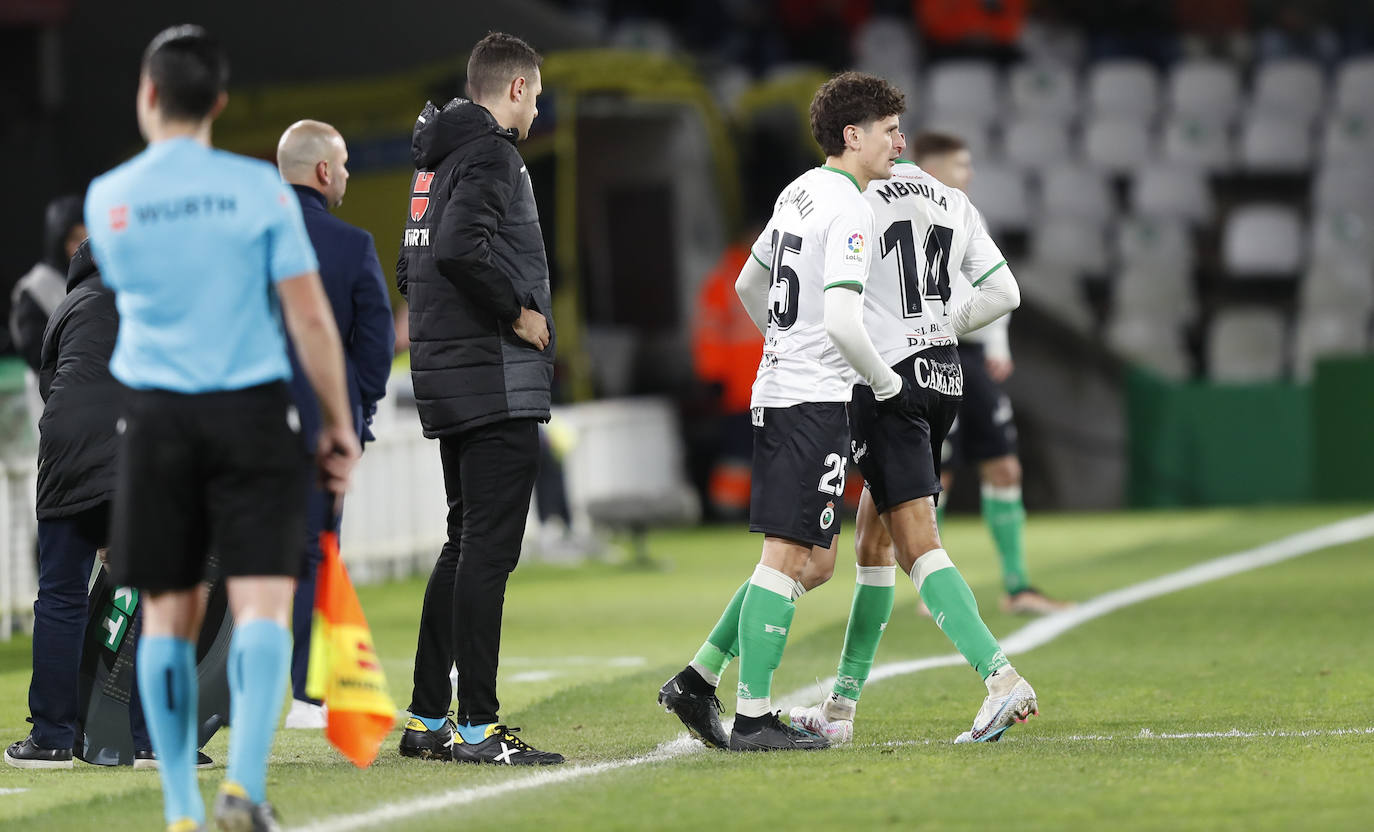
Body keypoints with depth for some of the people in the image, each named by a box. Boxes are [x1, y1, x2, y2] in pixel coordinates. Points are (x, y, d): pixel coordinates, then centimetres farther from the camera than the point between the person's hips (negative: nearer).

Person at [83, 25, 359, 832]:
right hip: (253, 410, -2)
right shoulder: (260, 188, -3)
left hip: (156, 419, 2)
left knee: (169, 612, 9)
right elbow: (309, 316, -5)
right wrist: (340, 425, 3)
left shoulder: (108, 199, 3)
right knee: (263, 603, -4)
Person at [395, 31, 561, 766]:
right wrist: (515, 312, -16)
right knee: (488, 549, -9)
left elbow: (412, 267, 24)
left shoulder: (436, 159, 18)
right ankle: (476, 727, -10)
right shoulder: (489, 153, -12)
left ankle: (427, 717, 17)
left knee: (464, 544, 15)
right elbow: (461, 247, -28)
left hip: (444, 375, 10)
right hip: (496, 379, -10)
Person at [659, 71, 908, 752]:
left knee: (811, 556, 15)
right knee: (788, 556, -7)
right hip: (816, 400, -10)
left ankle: (698, 679, 14)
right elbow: (843, 321, -23)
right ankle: (753, 716, -6)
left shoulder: (799, 192, 14)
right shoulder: (849, 208, -14)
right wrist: (887, 384, -9)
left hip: (776, 389, 10)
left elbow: (748, 286, 26)